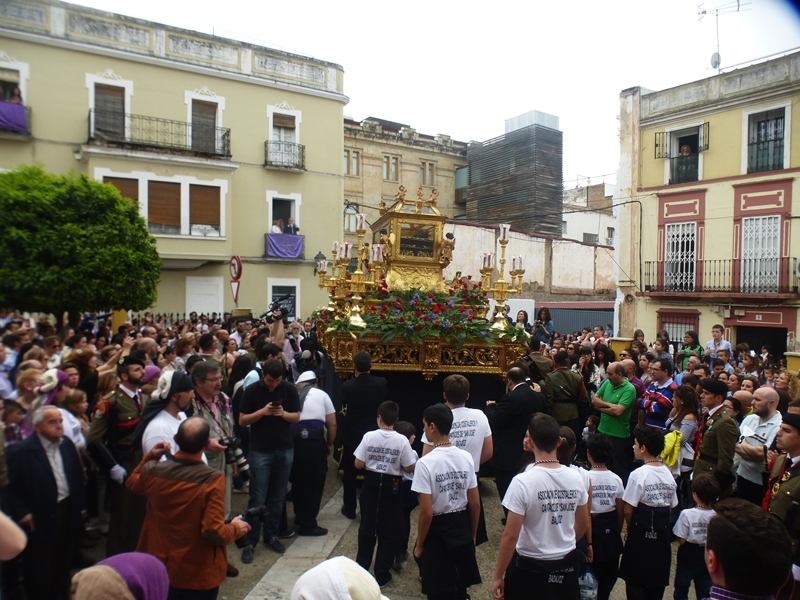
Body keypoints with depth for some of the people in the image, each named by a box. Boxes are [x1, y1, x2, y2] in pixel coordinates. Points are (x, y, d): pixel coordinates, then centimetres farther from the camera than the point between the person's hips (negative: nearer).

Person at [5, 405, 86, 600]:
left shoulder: (67, 444, 0)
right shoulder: (22, 451, -17)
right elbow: (11, 487, -12)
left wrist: (81, 504, 8)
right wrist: (21, 513, -16)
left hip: (68, 511, 6)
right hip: (41, 518, -5)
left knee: (64, 560, 22)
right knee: (39, 567, 11)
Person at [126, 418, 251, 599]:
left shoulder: (153, 471, -13)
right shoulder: (213, 479, -27)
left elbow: (133, 485, 12)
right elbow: (214, 533, -26)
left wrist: (149, 457, 8)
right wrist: (236, 528, -8)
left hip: (159, 568, 4)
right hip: (199, 575, -4)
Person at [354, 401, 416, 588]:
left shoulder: (369, 436, -11)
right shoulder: (402, 440, -14)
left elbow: (358, 464, -9)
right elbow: (409, 468, -10)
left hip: (371, 484, 2)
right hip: (391, 487, -1)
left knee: (367, 526, 18)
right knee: (388, 530, 11)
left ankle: (361, 568, 29)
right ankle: (382, 575, 18)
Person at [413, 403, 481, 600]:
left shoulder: (425, 463, -21)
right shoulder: (466, 457, -4)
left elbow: (426, 512, -20)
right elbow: (475, 504, 2)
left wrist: (419, 545, -5)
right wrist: (472, 534, 16)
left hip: (438, 532, -5)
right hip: (462, 528, 5)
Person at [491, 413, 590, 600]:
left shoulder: (523, 482, -22)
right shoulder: (576, 477, -6)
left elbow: (511, 536, -19)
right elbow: (584, 525, 7)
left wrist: (498, 576, -8)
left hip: (529, 568, -5)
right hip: (567, 566, 5)